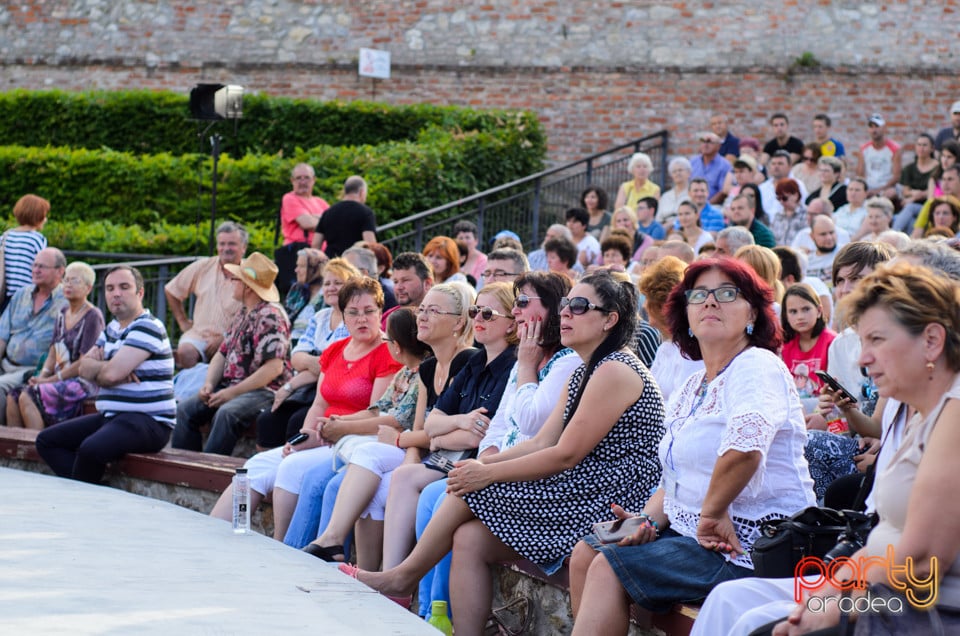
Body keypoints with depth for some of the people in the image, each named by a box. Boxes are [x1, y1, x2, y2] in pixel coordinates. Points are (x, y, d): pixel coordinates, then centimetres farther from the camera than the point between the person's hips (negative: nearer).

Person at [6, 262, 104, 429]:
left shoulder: (92, 317, -9)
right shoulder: (63, 314, 16)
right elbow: (53, 354, 17)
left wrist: (50, 380, -14)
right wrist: (42, 376, -3)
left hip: (82, 382, -8)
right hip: (59, 380, 8)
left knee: (27, 397, -26)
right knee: (13, 397, -12)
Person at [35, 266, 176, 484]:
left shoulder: (148, 327, -12)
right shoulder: (112, 329, 18)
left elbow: (111, 373, -21)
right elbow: (85, 368, 9)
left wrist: (96, 367, 0)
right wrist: (104, 367, -11)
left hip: (149, 421, -10)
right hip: (111, 416, 10)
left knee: (91, 449, -35)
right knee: (46, 440, 4)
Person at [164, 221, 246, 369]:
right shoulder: (203, 267, 9)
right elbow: (171, 290, 21)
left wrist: (224, 339, -15)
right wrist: (183, 322, 15)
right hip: (199, 334, 2)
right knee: (185, 352, -31)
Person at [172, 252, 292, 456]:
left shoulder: (270, 316, -12)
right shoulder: (243, 314, 18)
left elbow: (274, 367, -21)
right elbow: (222, 353, 20)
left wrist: (232, 392, -19)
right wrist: (209, 384, 0)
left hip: (264, 390, -9)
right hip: (231, 388, 9)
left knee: (226, 413, -35)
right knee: (185, 409, -5)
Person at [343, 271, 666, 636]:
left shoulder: (614, 372, -14)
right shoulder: (584, 373, 18)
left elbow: (566, 456, -17)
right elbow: (543, 443, 12)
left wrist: (488, 474, -12)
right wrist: (484, 465, -3)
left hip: (611, 503, -9)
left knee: (473, 489, -10)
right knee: (469, 540, -6)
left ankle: (405, 575, 8)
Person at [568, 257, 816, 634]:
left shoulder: (758, 367, -13)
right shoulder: (694, 385, 17)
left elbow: (745, 446, -33)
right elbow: (677, 478, 21)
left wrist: (713, 512, -23)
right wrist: (649, 521, 1)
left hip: (753, 543, -9)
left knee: (610, 568, -17)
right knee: (585, 553, 2)